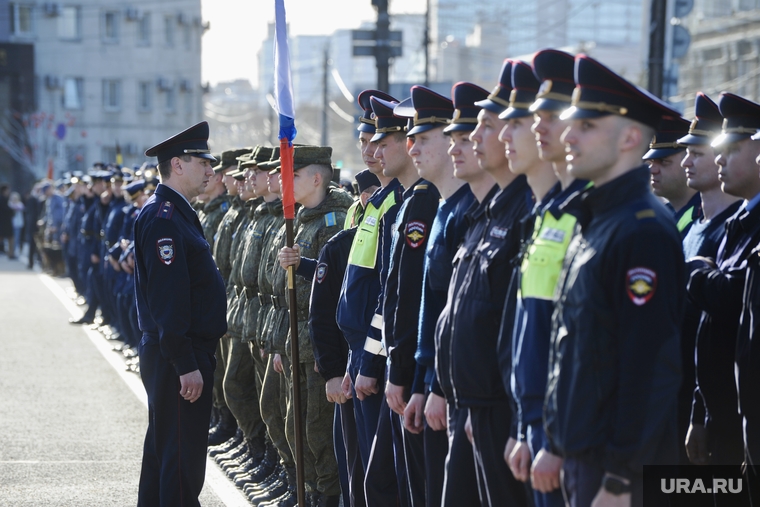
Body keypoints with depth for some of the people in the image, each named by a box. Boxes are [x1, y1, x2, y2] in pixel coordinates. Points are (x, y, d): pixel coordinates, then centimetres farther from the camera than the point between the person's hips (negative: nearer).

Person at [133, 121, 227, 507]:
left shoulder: (177, 213, 16)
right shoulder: (163, 217, -17)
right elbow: (167, 297, -23)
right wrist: (186, 364, -24)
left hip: (186, 352, 11)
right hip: (177, 357, -11)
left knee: (163, 446, 18)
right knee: (182, 456, -7)